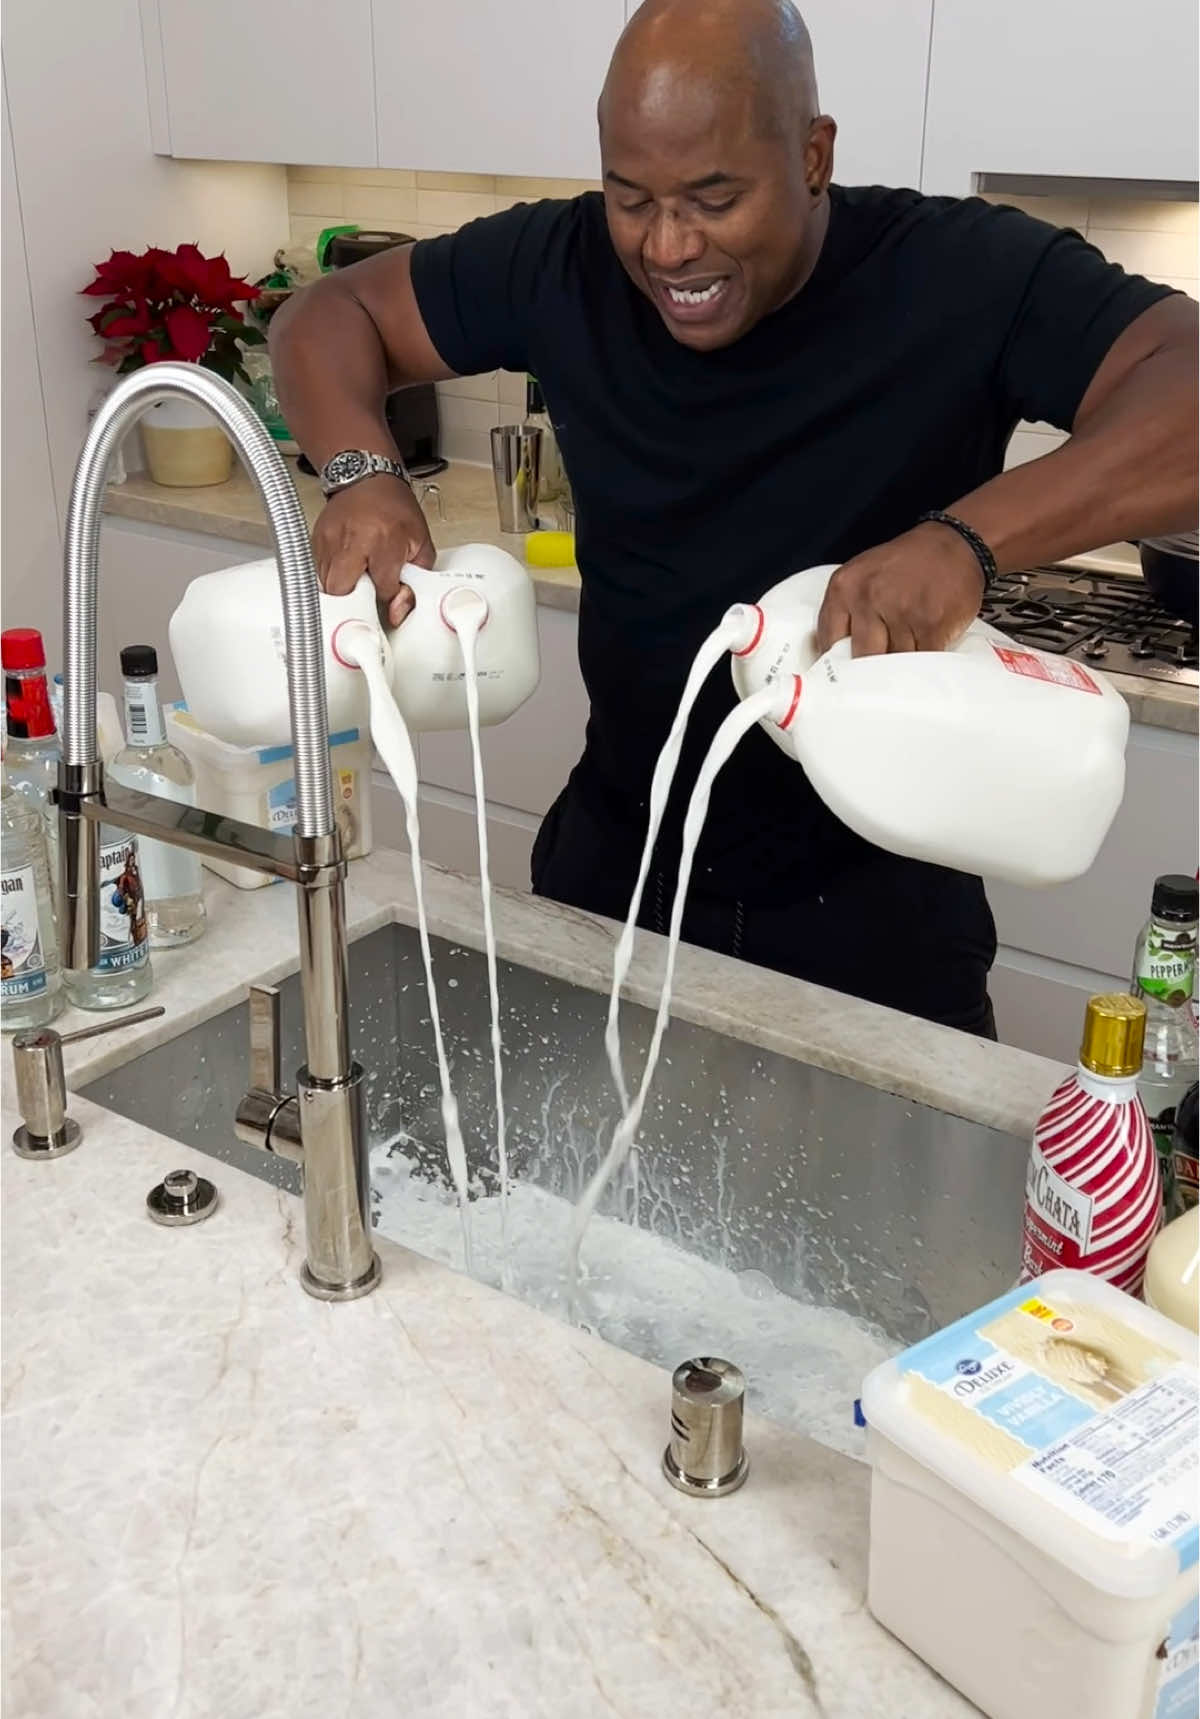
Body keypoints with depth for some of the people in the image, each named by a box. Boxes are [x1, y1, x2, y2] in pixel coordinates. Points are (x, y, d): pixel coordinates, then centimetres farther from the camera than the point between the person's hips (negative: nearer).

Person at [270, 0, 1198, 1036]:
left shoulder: (965, 278, -18)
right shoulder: (568, 266, -7)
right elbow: (330, 316, 2)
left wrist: (969, 536, -44)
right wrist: (363, 474, -19)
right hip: (614, 870, 4)